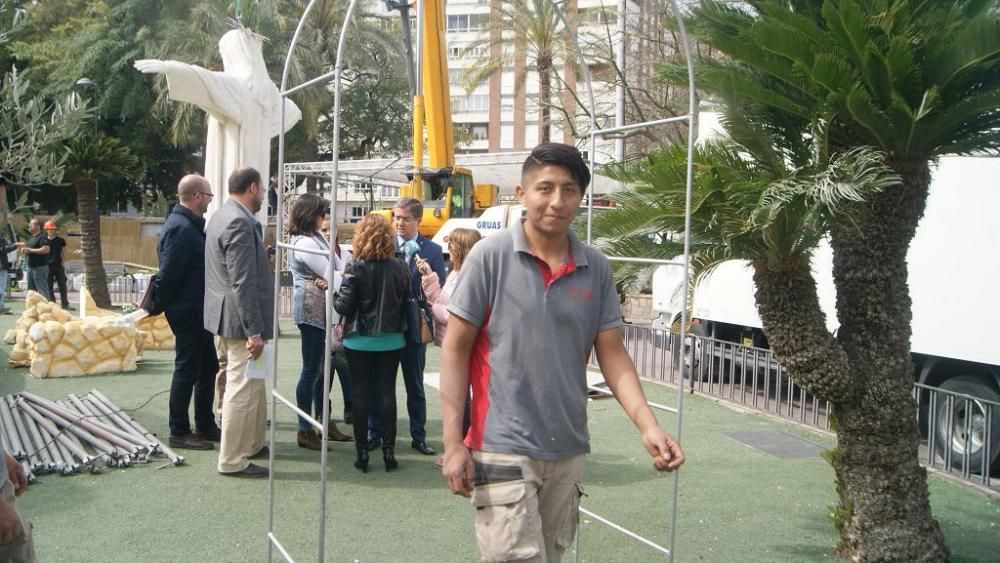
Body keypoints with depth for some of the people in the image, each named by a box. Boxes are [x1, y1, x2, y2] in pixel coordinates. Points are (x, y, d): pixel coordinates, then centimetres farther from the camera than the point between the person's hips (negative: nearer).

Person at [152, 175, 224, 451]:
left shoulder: (190, 225, 13)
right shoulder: (181, 228, -20)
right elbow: (169, 272, -22)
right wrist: (157, 304, -12)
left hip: (198, 310, 10)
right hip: (187, 311, -10)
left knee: (208, 367, 16)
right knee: (187, 369, -1)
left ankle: (205, 425, 26)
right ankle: (178, 432, 9)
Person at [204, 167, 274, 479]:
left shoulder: (224, 215, 12)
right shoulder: (239, 223, -21)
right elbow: (243, 283, -24)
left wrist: (263, 254, 10)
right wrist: (254, 331, -23)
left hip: (232, 316, 11)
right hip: (241, 319, -11)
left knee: (253, 386, 21)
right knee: (243, 389, -2)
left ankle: (252, 444, 34)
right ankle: (232, 461, 7)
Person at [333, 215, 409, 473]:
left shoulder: (356, 268, -14)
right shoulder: (398, 267, -5)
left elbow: (344, 306, -13)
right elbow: (406, 301, 3)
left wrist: (333, 293, 5)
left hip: (360, 340, -2)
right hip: (391, 340, 2)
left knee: (360, 393, 7)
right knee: (387, 392, 8)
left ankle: (362, 451, 9)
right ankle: (388, 450, 10)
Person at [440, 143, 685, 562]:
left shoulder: (596, 269, 3)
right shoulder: (490, 256, -8)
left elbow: (612, 354, 6)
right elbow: (456, 348, -5)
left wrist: (648, 426, -9)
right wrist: (453, 441, -10)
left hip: (568, 452, 5)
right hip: (502, 450, -5)